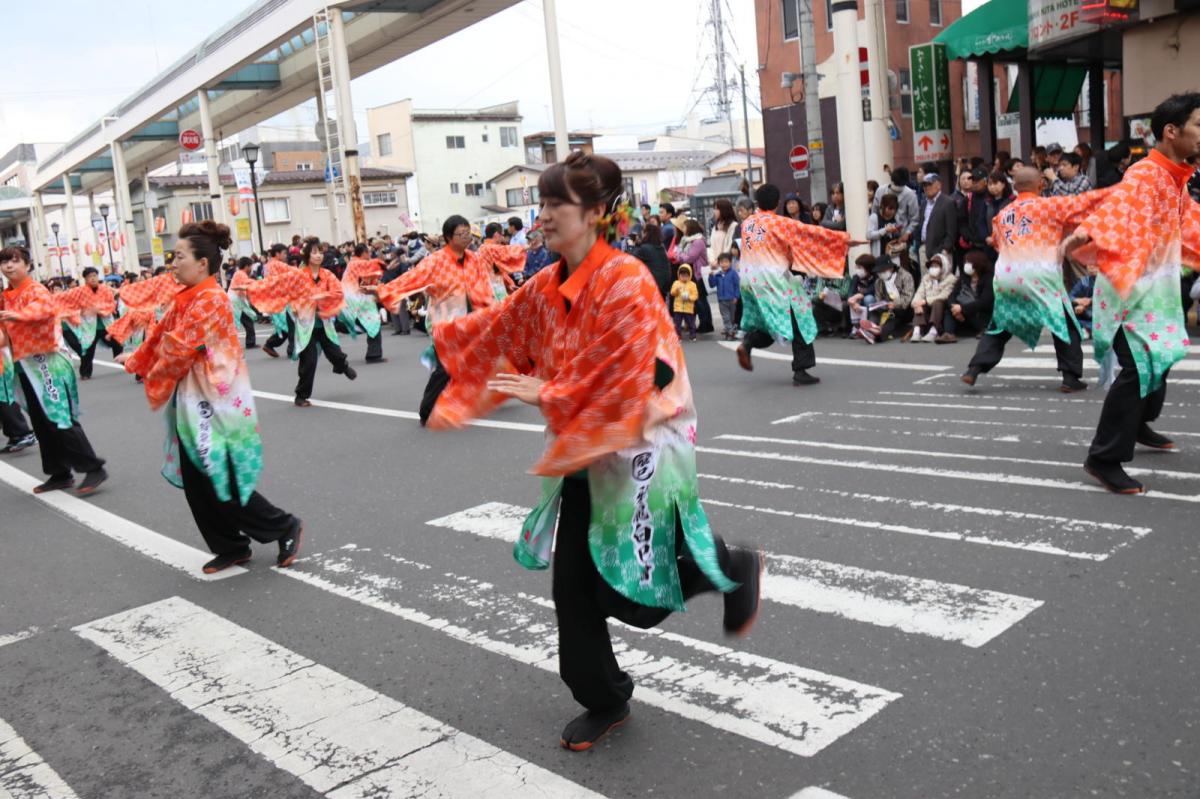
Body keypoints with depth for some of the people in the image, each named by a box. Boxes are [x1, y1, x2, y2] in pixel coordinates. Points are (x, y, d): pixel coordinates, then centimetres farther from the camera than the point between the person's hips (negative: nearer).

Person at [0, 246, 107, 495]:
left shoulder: (35, 289, -11)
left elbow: (45, 307, -34)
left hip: (47, 361, -8)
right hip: (25, 364, 8)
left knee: (59, 419, -11)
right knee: (41, 423, 10)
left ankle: (94, 469, -5)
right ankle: (60, 474, 19)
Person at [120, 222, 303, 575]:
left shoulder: (210, 299, -17)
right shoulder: (187, 298, 11)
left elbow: (180, 349, -17)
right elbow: (162, 335, 23)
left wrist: (154, 379, -5)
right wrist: (134, 360, 23)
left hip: (213, 403, -9)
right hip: (192, 403, 9)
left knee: (220, 482, -5)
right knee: (196, 484, 10)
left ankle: (286, 527, 9)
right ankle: (231, 547, 21)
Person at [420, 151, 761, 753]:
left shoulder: (627, 281, -19)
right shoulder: (545, 288, 3)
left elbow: (620, 379, -24)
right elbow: (497, 330, 17)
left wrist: (548, 393, -22)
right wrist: (438, 332, 18)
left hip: (637, 448, -7)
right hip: (582, 450, 7)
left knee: (628, 596, -2)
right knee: (571, 584, 7)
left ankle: (733, 569, 25)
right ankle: (603, 702, 27)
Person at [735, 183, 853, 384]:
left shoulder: (746, 224, 7)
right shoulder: (780, 223, -8)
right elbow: (812, 232, -7)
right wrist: (842, 238, -1)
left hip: (750, 279, 6)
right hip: (775, 280, -6)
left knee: (767, 322, 21)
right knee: (798, 322, 4)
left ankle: (747, 342, -7)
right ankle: (800, 371, 2)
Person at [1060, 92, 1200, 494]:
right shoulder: (1144, 176, -20)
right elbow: (1114, 206, -39)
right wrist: (1081, 235, -58)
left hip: (1158, 285, 10)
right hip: (1131, 287, -10)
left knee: (1161, 356, 25)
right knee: (1141, 367, -16)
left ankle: (1139, 425, 48)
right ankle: (1104, 458, -12)